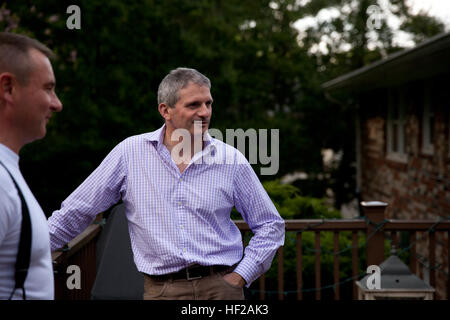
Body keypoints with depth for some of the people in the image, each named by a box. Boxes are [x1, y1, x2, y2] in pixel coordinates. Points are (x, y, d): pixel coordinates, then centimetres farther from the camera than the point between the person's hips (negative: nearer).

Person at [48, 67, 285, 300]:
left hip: (220, 287, 1)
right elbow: (76, 213, 5)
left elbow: (271, 225, 8)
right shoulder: (130, 153, -1)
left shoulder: (231, 160, 1)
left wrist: (239, 277, 0)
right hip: (160, 290, 0)